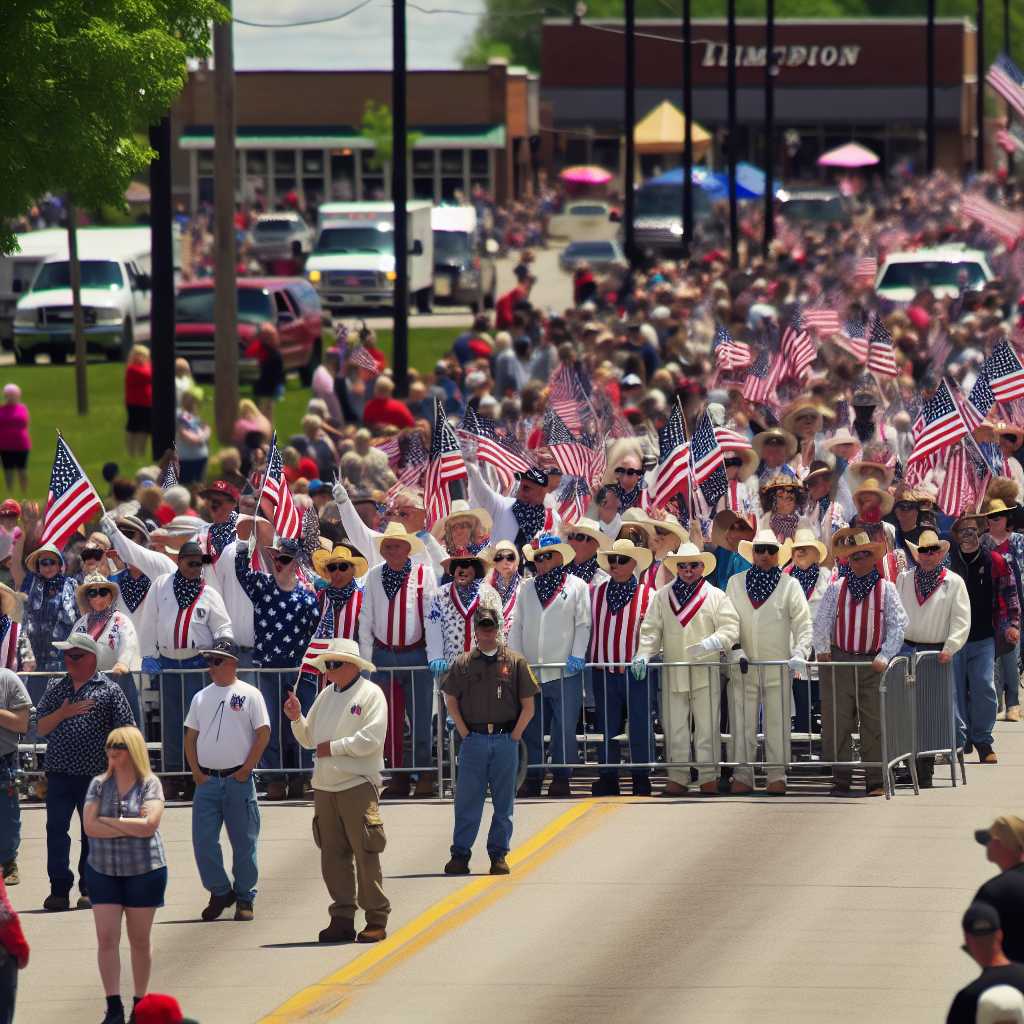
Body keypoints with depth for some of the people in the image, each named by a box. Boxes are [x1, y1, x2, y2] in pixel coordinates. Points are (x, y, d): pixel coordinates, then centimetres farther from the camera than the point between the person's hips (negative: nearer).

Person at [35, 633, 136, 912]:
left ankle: (89, 889, 12)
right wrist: (63, 713, -10)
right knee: (56, 831, -1)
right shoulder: (55, 688, 11)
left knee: (92, 833, 5)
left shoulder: (109, 691, 0)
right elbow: (40, 728, 7)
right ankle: (59, 889, 3)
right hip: (58, 774, 3)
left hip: (95, 776, -3)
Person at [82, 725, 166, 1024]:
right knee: (106, 939, -6)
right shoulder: (99, 784, 2)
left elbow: (149, 825, -19)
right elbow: (90, 827, -8)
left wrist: (108, 821, -13)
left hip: (143, 871, -2)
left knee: (140, 940, 8)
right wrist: (131, 826, -14)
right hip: (103, 871, 2)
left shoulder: (149, 784, -6)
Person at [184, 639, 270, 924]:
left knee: (244, 843, 2)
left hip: (238, 779, -4)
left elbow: (263, 734, -4)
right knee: (203, 841, -2)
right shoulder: (201, 697, 12)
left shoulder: (249, 695, -2)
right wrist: (196, 772, 2)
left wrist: (246, 769, -9)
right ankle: (220, 892, 13)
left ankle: (244, 898, 12)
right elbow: (190, 736, 14)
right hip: (206, 780, 4)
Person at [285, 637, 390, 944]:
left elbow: (372, 738, -15)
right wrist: (297, 719, 2)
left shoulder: (370, 694, -3)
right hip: (325, 786, 7)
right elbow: (308, 739, 20)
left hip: (357, 784, -7)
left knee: (365, 853, -7)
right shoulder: (327, 695, 17)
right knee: (333, 854, 5)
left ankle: (376, 919, -2)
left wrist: (334, 747, -12)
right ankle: (343, 919, 10)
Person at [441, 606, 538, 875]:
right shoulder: (463, 663, 7)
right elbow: (451, 701, 10)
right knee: (467, 801, 0)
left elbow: (528, 707, 5)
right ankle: (460, 854, 4)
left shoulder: (515, 663, 4)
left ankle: (499, 854, 11)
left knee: (503, 803, 4)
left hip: (505, 741, 0)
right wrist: (465, 733, 1)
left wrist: (514, 737, -2)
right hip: (473, 741, 0)